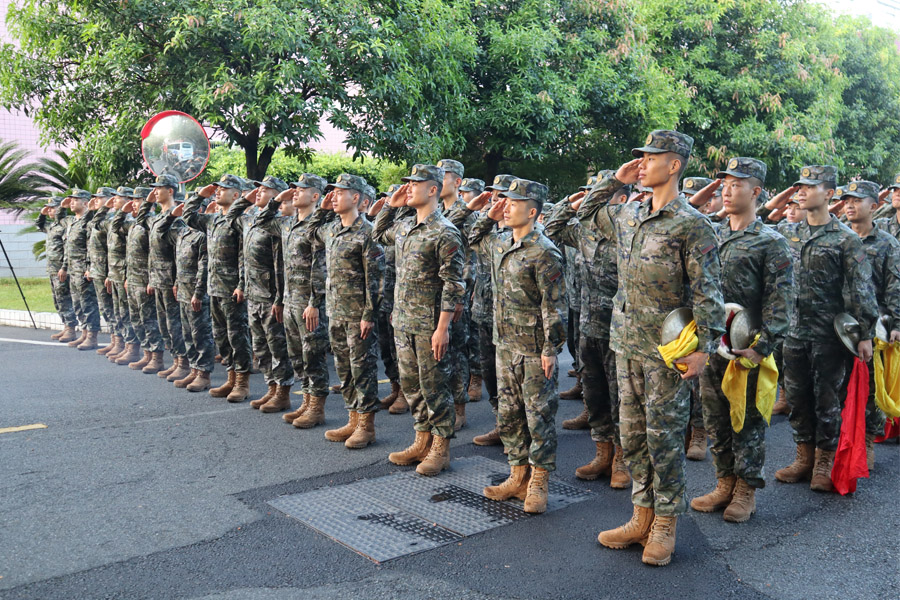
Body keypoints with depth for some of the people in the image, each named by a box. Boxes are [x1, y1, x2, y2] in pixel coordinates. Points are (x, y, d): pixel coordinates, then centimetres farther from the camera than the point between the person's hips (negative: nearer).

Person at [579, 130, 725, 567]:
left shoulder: (691, 225, -10)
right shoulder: (627, 216, 10)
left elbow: (707, 292, -11)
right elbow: (586, 213, 28)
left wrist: (704, 347, -15)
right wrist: (615, 179, 14)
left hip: (667, 350, -7)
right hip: (627, 345, 7)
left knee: (664, 437, 3)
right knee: (632, 435, 13)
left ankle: (665, 526, 17)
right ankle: (642, 517, 26)